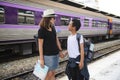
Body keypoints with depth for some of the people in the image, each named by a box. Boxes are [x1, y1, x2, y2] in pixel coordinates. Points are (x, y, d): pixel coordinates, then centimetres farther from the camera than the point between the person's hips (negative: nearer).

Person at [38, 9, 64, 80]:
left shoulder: (53, 28, 7)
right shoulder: (42, 30, -13)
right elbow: (40, 45, -13)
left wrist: (60, 51, 14)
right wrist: (41, 58, -14)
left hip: (55, 54, 6)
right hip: (48, 55, -6)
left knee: (53, 73, 14)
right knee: (49, 74, 3)